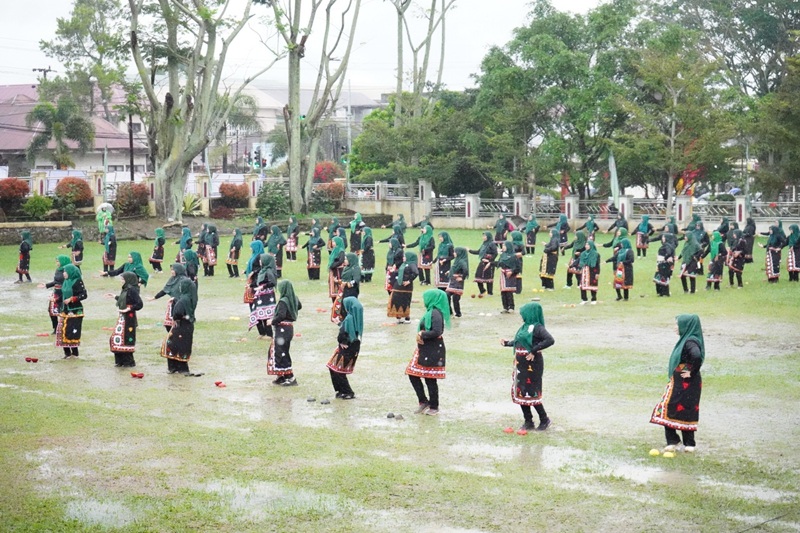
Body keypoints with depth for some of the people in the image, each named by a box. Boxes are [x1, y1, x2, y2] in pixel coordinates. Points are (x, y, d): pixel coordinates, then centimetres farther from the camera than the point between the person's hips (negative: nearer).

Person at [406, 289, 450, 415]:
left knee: (430, 379, 0)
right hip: (424, 349, 10)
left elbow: (437, 332, -27)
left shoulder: (436, 313, -17)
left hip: (432, 351, -10)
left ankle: (434, 407, 13)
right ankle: (423, 401, 20)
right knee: (413, 374, 10)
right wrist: (420, 333, -4)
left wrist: (422, 335, -16)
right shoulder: (430, 312, 12)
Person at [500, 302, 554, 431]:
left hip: (532, 365, -8)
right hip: (520, 364, 8)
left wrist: (534, 350, -23)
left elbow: (550, 340, -26)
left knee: (531, 393, -2)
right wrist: (507, 343, 28)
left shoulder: (537, 327, -14)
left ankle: (544, 419, 15)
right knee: (520, 393, 10)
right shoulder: (524, 326, 10)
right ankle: (528, 421, 20)